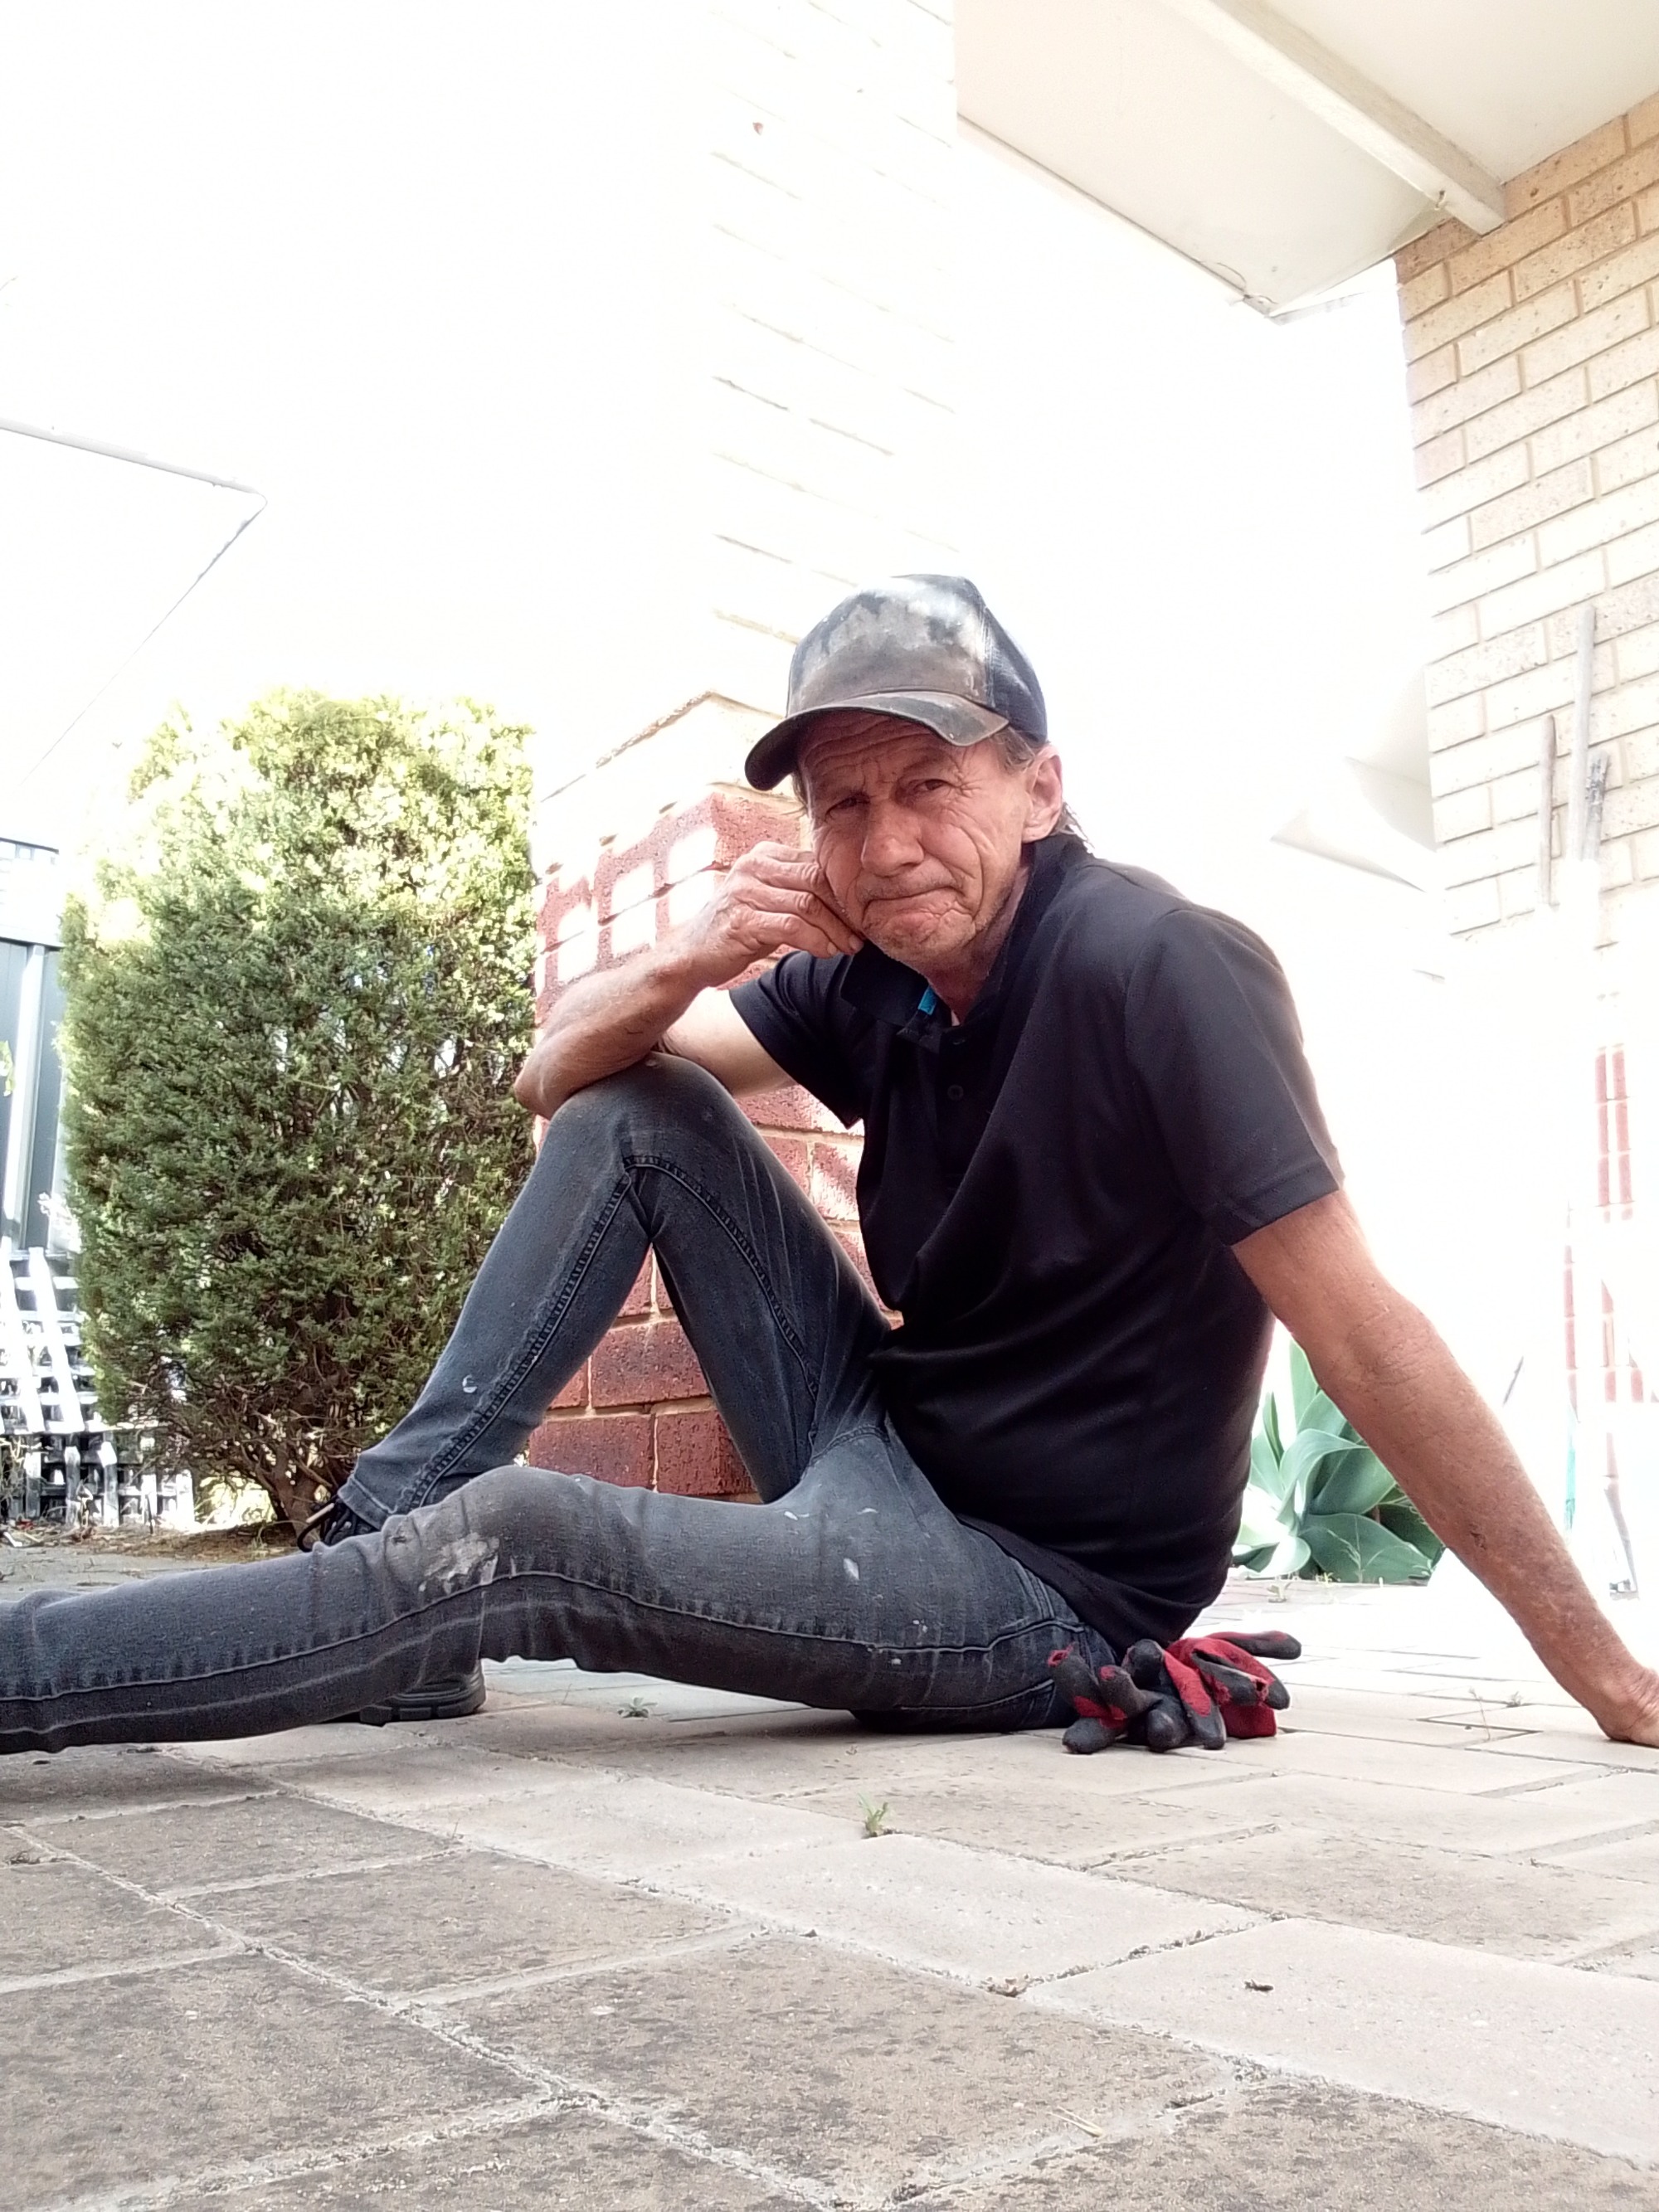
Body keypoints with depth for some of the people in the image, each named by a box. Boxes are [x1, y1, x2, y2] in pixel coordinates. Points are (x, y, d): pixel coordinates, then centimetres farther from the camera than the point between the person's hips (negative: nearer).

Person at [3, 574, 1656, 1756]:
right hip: (887, 1445, 7)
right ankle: (391, 1527, -2)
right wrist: (697, 956, -18)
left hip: (1049, 1590, -6)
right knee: (638, 1110, -3)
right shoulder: (871, 974, -1)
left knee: (513, 1546, -24)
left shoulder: (1160, 971, -21)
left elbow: (1364, 1340, -21)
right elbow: (558, 1071, 4)